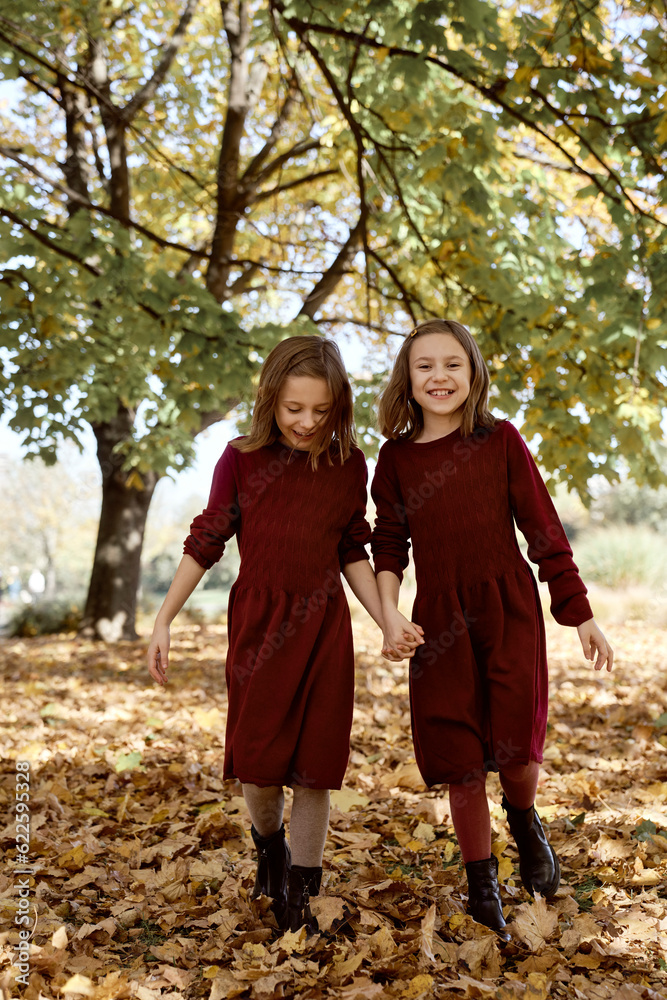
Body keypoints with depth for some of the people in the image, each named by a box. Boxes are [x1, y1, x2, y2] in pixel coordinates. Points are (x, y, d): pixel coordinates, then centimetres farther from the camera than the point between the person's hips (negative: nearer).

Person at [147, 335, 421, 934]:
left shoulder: (349, 466, 1)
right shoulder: (242, 460, -4)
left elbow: (353, 553, 10)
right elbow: (204, 544, 2)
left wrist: (388, 621, 1)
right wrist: (164, 621, -2)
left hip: (323, 629, 1)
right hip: (257, 626, -1)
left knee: (315, 767, 3)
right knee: (259, 761, 3)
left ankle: (299, 895, 18)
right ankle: (269, 844, 36)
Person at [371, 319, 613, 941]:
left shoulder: (500, 440, -2)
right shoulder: (396, 457, 2)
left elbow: (543, 530, 0)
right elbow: (389, 546, 8)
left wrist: (581, 615, 2)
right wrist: (388, 613, -8)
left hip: (509, 609, -1)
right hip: (440, 620, 2)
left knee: (515, 744, -7)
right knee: (457, 756, 5)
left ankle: (523, 818, 31)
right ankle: (481, 880, 28)